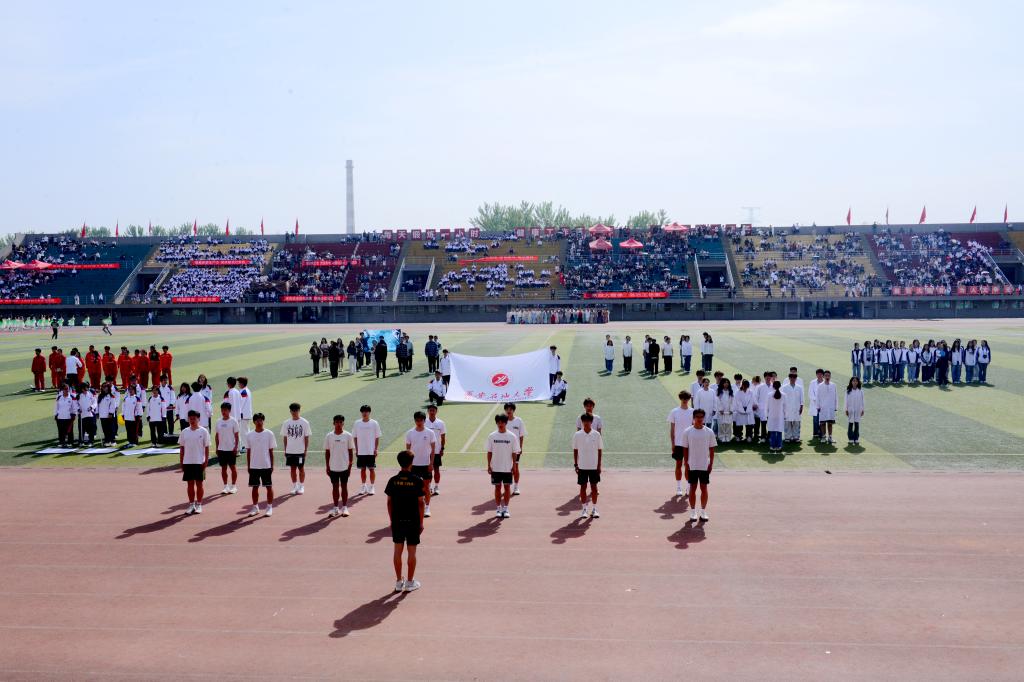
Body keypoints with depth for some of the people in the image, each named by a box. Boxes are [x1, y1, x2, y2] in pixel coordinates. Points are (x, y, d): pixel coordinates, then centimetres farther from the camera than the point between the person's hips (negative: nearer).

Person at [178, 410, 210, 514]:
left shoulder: (203, 431, -4)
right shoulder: (184, 432, 6)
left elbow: (207, 447, -3)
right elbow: (181, 448, 9)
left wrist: (206, 461, -9)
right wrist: (181, 462, 5)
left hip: (199, 462, -3)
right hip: (187, 462, 3)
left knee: (199, 484, 4)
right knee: (190, 484, 8)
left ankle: (199, 505, 13)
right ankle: (191, 505, 16)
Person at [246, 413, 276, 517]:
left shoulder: (269, 434, -3)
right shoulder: (250, 435, 3)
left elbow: (271, 451, -1)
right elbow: (248, 451, 7)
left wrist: (272, 465, -2)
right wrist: (248, 466, 5)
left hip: (266, 465, -2)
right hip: (254, 466, 2)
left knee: (269, 486, 3)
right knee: (255, 487, 8)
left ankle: (270, 507, 12)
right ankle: (255, 507, 19)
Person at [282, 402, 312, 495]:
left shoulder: (304, 423, -5)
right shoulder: (286, 423, 2)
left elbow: (306, 438, -3)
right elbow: (285, 437, 7)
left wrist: (306, 450, -6)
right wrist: (285, 450, 5)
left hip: (300, 451, -2)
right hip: (290, 451, 3)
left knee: (301, 468, 6)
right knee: (293, 468, 10)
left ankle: (301, 486, 17)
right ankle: (294, 486, 21)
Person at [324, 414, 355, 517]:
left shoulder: (348, 436, -3)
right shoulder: (329, 436, 0)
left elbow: (351, 451, 0)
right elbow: (327, 452, 5)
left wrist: (350, 466, -3)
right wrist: (327, 467, 2)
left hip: (344, 466, -1)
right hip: (333, 467, 1)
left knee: (344, 486, 5)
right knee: (335, 487, 8)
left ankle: (344, 508, 13)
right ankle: (335, 508, 16)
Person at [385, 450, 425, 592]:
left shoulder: (393, 480, -3)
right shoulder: (416, 481, -10)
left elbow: (389, 502, 2)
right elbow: (420, 503, -7)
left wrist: (391, 520, 13)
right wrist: (421, 522, 1)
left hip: (397, 521, 3)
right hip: (413, 521, -3)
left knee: (398, 551, 11)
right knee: (412, 552, 7)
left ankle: (399, 582, 17)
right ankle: (410, 582, 13)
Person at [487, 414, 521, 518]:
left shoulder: (512, 436, -3)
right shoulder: (492, 436, -1)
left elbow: (514, 452, -1)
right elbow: (489, 452, 3)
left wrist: (514, 465, -5)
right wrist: (489, 465, -1)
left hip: (507, 467, -1)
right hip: (495, 468, 1)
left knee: (507, 487, 4)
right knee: (497, 487, 6)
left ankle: (505, 508, 13)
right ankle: (498, 508, 14)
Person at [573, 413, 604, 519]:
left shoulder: (596, 435, -2)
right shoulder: (577, 435, -2)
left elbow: (600, 450, 2)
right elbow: (575, 450, 3)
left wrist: (599, 465, -2)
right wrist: (575, 464, 0)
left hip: (594, 466, 0)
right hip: (582, 466, 0)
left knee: (594, 486, 5)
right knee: (583, 486, 5)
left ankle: (594, 509, 14)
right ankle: (584, 509, 14)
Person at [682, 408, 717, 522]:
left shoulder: (709, 432, 0)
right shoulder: (687, 432, -3)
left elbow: (712, 449, 4)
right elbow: (685, 449, 0)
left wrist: (711, 463, -2)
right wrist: (686, 464, -4)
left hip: (705, 466, 1)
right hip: (692, 466, -1)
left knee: (704, 488, 6)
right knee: (693, 488, 5)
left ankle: (703, 511, 16)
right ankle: (693, 512, 14)